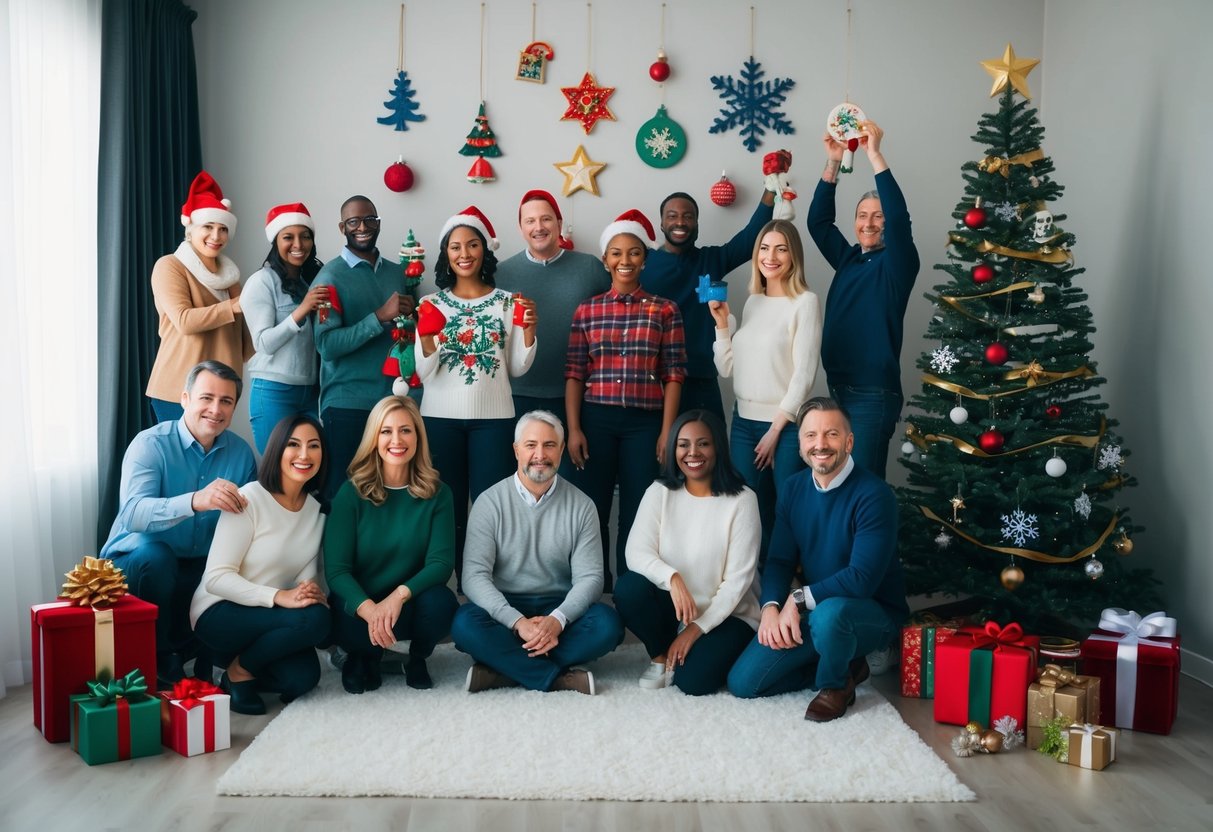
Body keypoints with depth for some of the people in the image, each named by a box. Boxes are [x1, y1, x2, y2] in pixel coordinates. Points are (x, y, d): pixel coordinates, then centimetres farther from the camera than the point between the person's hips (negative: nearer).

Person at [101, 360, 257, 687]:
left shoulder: (241, 452, 0)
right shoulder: (151, 444, -14)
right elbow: (133, 514, -32)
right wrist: (195, 501, -49)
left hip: (203, 570, 4)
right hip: (138, 563, -4)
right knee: (153, 553, -35)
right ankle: (160, 662, -12)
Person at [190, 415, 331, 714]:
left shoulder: (317, 508, 2)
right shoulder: (250, 499, -16)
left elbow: (307, 572, 4)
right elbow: (216, 578, -20)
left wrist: (313, 592, -20)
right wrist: (279, 597, -32)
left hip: (266, 617, 6)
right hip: (220, 612, -6)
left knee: (302, 678, -22)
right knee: (315, 619, -30)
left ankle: (247, 663, 10)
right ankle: (238, 672, -6)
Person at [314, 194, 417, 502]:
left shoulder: (398, 273, 11)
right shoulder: (331, 276, -5)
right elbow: (327, 344, -15)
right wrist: (381, 317, -21)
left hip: (394, 399, 5)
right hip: (347, 403, -5)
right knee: (342, 489, 4)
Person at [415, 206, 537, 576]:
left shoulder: (507, 302, 4)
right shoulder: (433, 304, 3)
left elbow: (516, 368, 4)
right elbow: (425, 375, -1)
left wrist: (528, 330, -11)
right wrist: (426, 337, -18)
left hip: (493, 418, 0)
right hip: (441, 417, 1)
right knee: (448, 507, 6)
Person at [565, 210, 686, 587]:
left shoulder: (665, 310, 4)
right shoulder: (586, 310, 7)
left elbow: (673, 374, 1)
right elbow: (574, 373, 5)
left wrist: (667, 431, -5)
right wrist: (574, 429, -2)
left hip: (645, 422, -1)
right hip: (596, 420, 1)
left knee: (637, 513, 5)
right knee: (591, 510, 4)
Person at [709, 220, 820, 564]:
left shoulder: (805, 302, -7)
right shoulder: (752, 302, 11)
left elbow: (804, 374, -12)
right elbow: (727, 368, 10)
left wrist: (776, 429, -12)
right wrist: (722, 322, -1)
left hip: (787, 425, -6)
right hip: (744, 421, 6)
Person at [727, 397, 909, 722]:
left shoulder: (873, 494, -20)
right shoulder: (794, 489, 0)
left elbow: (862, 578, -26)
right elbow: (779, 560, 0)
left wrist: (799, 600, -25)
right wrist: (771, 607, -19)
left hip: (873, 612, -6)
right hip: (810, 610, 6)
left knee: (828, 614, -41)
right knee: (742, 682, -6)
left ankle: (836, 685, -7)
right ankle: (842, 664, 12)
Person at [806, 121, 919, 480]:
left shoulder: (897, 263, -4)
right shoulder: (848, 259, 13)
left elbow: (900, 218, -20)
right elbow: (818, 221, 8)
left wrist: (874, 154, -22)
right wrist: (833, 162, -3)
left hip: (874, 394, -6)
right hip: (837, 388, 6)